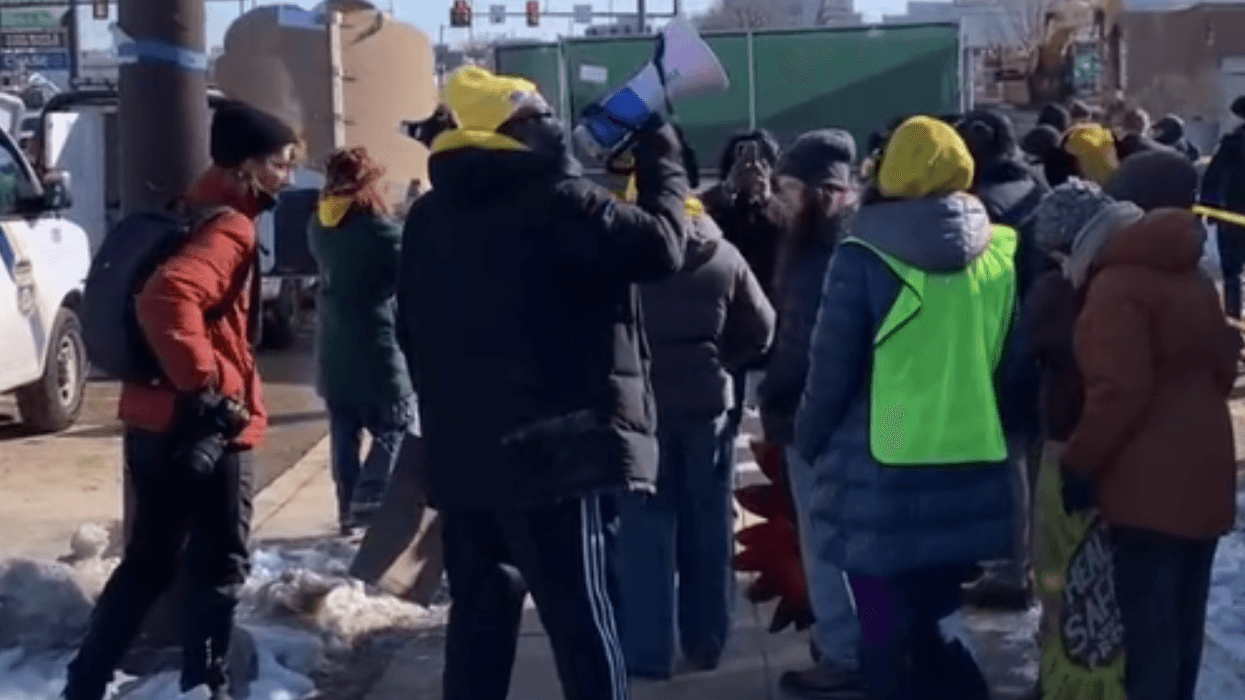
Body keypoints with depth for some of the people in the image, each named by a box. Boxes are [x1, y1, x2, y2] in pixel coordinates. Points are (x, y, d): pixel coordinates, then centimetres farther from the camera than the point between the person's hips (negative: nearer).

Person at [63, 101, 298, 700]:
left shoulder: (195, 215, 15)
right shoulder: (228, 228, -16)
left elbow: (163, 297, 25)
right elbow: (167, 298, -34)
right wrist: (203, 387, -27)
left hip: (154, 419, 9)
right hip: (199, 427, -9)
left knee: (148, 561, 18)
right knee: (220, 565, 5)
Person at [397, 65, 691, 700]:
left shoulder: (428, 216, 12)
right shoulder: (556, 202, -12)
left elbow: (412, 331, 18)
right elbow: (660, 245, -12)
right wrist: (659, 153, 1)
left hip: (462, 451, 7)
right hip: (555, 448, -7)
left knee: (479, 614, 14)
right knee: (586, 624, -2)